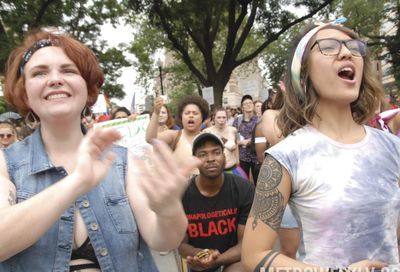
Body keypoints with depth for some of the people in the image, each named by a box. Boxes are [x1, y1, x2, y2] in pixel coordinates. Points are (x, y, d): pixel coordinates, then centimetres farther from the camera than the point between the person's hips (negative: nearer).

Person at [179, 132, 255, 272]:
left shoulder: (244, 190, -15)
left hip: (235, 259, -2)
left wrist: (217, 260, -29)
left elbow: (246, 243, -12)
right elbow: (182, 244, -5)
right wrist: (201, 255, -26)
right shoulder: (179, 195, -14)